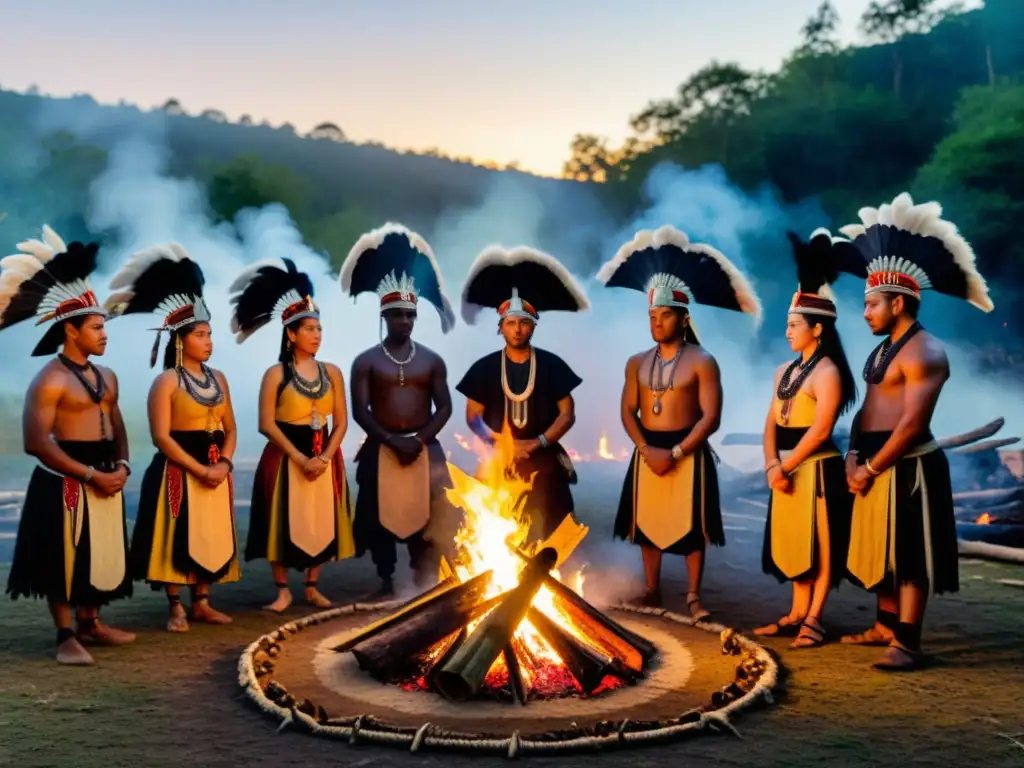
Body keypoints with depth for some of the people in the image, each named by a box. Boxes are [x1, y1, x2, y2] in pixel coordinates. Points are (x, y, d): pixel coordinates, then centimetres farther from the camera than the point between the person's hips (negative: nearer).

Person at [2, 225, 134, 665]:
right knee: (63, 558, 1)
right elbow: (37, 442, -19)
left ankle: (90, 624, 29)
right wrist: (91, 474, -19)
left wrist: (120, 467, -2)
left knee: (99, 555, 15)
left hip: (104, 480, 8)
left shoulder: (106, 377, 11)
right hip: (65, 482, -7)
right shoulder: (50, 380, -13)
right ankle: (66, 637, 10)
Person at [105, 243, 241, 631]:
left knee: (211, 536, 8)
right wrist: (199, 469, -17)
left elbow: (230, 428, 12)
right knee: (177, 537, -3)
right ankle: (176, 608, 7)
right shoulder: (166, 381, -8)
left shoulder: (218, 378, 10)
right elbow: (161, 436, -14)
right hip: (178, 471, -6)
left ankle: (202, 603, 19)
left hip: (215, 470, 6)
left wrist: (223, 463, -6)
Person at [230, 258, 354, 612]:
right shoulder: (276, 374, -5)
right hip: (285, 456, -3)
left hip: (324, 457, 3)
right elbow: (267, 424, -10)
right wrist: (299, 458, -15)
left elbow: (341, 422, 4)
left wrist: (324, 457, -10)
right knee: (285, 522, -1)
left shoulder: (332, 372, 4)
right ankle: (283, 590, 11)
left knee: (321, 521, 7)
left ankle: (312, 587, 20)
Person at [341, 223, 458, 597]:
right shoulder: (366, 361, 1)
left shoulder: (432, 360, 7)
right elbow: (360, 412, -6)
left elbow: (444, 408, 3)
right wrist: (394, 441, -17)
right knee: (382, 514, 2)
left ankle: (424, 582, 9)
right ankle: (387, 581, 14)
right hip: (380, 449, -1)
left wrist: (418, 440, -12)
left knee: (427, 513, 0)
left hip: (426, 449, 1)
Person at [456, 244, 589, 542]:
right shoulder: (484, 368, 4)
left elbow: (568, 414, 2)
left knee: (546, 536, -4)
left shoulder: (551, 364, 3)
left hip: (543, 464, 0)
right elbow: (473, 416, 5)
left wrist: (539, 442, -13)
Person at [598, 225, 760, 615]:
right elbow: (628, 411, 4)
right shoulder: (637, 362, 7)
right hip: (647, 452, 4)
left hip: (688, 452, -4)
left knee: (691, 524, 0)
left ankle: (693, 596, 9)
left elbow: (711, 417, -11)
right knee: (648, 521, 9)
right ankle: (652, 590, 21)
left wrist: (675, 453, -17)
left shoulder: (702, 362, -6)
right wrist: (647, 449, -12)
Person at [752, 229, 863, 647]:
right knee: (794, 543, 14)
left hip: (817, 469, -8)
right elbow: (772, 423, 9)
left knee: (819, 544, 0)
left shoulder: (826, 373, -13)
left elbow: (820, 430, -19)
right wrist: (772, 466, -5)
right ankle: (796, 614, 23)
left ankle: (813, 620, 6)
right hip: (789, 469, 9)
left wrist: (787, 466, -14)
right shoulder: (785, 371, 13)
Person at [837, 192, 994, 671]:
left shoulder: (923, 352, -14)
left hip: (907, 467, -10)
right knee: (883, 552, 16)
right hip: (877, 467, 10)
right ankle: (885, 627, 28)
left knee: (908, 556, -6)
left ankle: (906, 644, -3)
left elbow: (912, 422, -20)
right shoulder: (884, 349, 17)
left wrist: (870, 469, -16)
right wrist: (853, 457, 2)